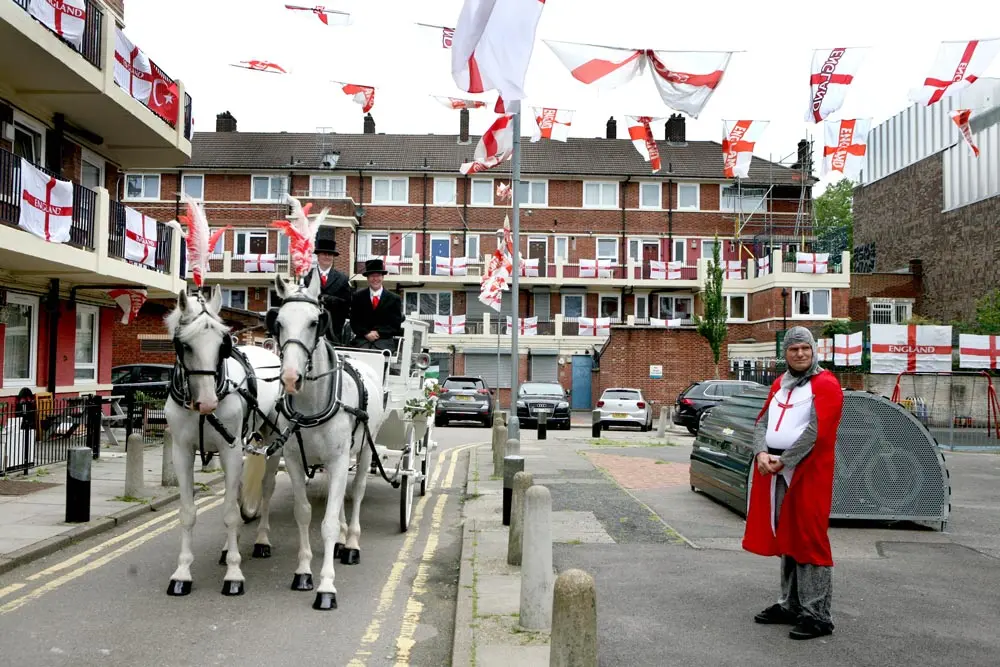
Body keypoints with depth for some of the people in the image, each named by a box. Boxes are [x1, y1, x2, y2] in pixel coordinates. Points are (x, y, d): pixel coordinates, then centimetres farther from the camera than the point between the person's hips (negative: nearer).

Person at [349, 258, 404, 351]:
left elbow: (395, 324, 4)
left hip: (384, 340, -1)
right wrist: (366, 333, -9)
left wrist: (378, 332, -9)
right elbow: (354, 322, 8)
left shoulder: (394, 299, 8)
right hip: (362, 339, 1)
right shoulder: (358, 297, 12)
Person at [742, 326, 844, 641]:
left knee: (809, 540, -5)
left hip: (808, 472, -7)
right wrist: (761, 453, -8)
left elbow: (816, 431, -16)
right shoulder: (779, 384, 16)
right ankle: (790, 605, 26)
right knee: (785, 538, 14)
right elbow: (763, 420, 10)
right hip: (774, 470, 8)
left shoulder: (825, 384, -7)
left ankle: (817, 615, 2)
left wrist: (782, 461, -16)